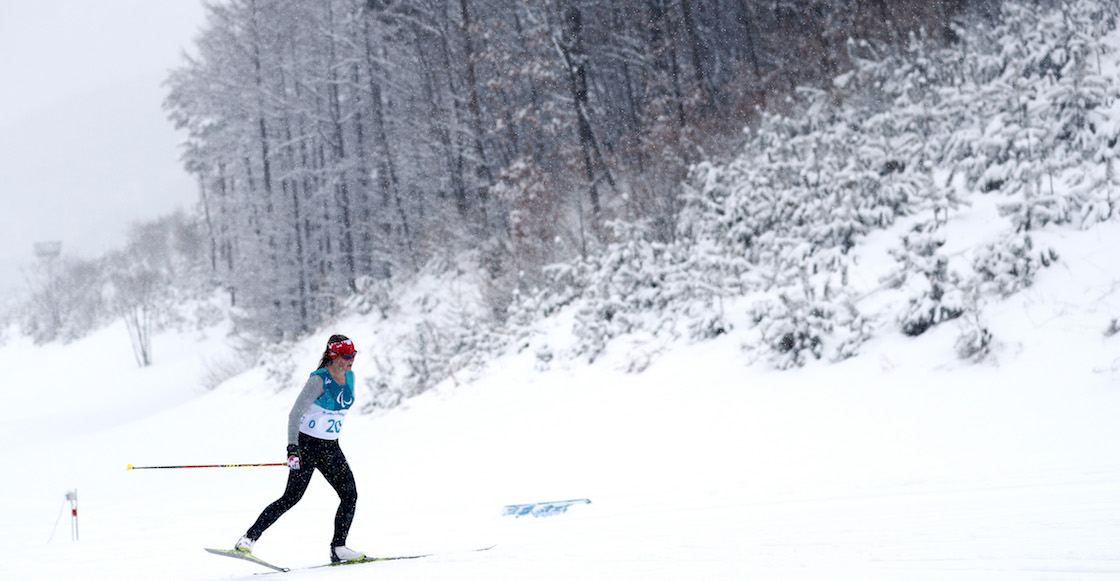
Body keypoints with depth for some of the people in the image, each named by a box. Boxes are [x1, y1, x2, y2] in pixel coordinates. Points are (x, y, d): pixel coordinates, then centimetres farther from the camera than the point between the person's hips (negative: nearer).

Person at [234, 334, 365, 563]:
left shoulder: (349, 377, 6)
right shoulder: (319, 380, -16)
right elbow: (295, 414, -18)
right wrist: (292, 448, -26)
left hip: (330, 448, 7)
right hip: (307, 444, -7)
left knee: (350, 495, -4)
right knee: (292, 497, -12)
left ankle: (338, 548, 4)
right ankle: (249, 538, -4)